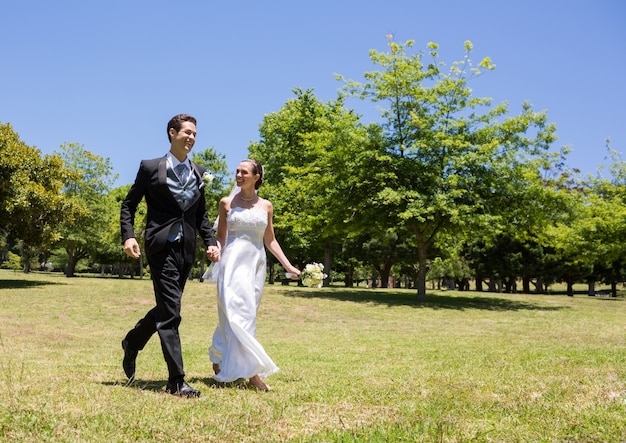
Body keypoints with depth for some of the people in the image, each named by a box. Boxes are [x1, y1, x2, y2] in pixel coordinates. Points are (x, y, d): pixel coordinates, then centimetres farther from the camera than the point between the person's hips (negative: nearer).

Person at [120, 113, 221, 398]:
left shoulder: (199, 172, 13)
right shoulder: (150, 168, 0)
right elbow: (129, 204, 4)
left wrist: (211, 242, 5)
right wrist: (128, 236, -10)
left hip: (187, 249, 6)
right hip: (161, 246, -6)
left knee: (166, 308, 16)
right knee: (170, 312, -9)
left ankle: (132, 343, 43)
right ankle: (176, 381, -3)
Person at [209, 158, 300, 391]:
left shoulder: (266, 206, 10)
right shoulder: (227, 203, 5)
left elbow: (270, 240, 14)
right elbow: (220, 236, 8)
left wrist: (288, 265, 8)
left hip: (256, 263, 3)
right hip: (233, 261, -3)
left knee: (246, 314, 7)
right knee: (239, 313, -14)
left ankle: (220, 361, 25)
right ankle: (252, 371, -15)